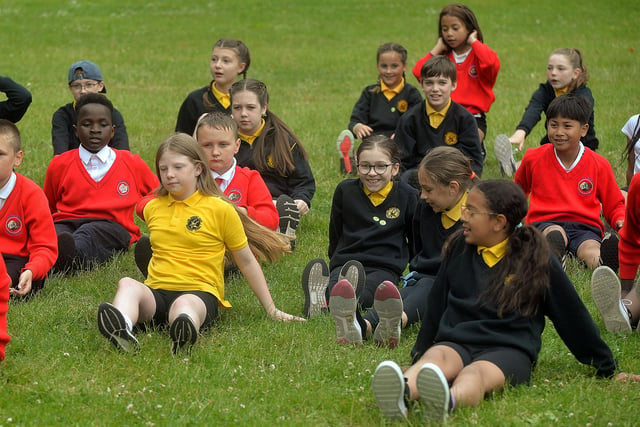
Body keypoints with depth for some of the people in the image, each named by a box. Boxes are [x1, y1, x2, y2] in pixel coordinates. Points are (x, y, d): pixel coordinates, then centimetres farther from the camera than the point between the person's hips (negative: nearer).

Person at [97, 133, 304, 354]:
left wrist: (272, 311, 14)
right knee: (127, 284, -32)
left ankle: (183, 337, -75)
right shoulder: (152, 209, 17)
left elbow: (246, 262, 11)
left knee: (184, 305, -40)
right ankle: (121, 329, -65)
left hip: (200, 292, -3)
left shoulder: (220, 209, 5)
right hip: (156, 292, 3)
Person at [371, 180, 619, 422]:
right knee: (435, 357, -34)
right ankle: (402, 391, -69)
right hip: (456, 343, 3)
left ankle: (447, 402, -75)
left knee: (475, 372, -39)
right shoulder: (459, 249, 16)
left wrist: (606, 369, 15)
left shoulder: (536, 259, 4)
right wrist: (419, 353, 32)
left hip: (509, 350, -3)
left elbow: (573, 316, 10)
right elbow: (436, 304, 27)